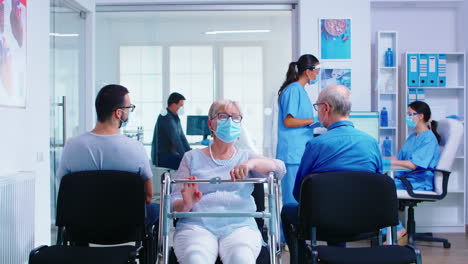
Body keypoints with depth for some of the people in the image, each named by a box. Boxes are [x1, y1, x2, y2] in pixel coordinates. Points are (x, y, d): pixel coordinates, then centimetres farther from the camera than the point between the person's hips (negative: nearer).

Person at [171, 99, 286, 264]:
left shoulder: (246, 157, 21)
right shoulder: (192, 158, 20)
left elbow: (279, 169, 2)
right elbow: (175, 204, 13)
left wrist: (252, 163, -18)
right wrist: (186, 204, -12)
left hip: (239, 226, 1)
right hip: (197, 225, 0)